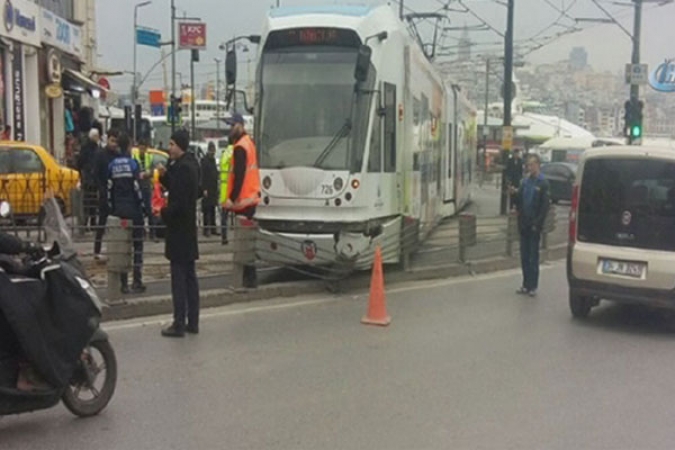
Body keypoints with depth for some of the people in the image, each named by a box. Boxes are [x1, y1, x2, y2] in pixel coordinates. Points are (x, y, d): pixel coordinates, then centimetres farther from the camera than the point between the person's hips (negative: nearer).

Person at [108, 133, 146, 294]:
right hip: (133, 209, -4)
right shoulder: (133, 163, -9)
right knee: (137, 245, 4)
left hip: (118, 210, 4)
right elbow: (137, 187, -12)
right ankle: (137, 282, 2)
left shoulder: (112, 165, 4)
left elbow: (110, 189, 5)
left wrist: (112, 209, 11)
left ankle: (123, 283, 9)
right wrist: (142, 206, -3)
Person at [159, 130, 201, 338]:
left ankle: (179, 324, 0)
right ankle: (192, 322, 20)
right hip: (188, 227, 10)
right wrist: (165, 175, 5)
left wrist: (164, 213, -8)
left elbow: (179, 201, -23)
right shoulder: (191, 164, 11)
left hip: (179, 228, -10)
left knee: (179, 276, -4)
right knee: (189, 275, 13)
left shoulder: (182, 167, -18)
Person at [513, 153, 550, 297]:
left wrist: (537, 223, -15)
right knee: (524, 256, 10)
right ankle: (526, 284, 18)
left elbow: (545, 205, -11)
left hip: (534, 226, -6)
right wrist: (515, 194, -9)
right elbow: (519, 201, 11)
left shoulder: (543, 183, -8)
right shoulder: (525, 181, 10)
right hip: (524, 224, 6)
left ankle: (533, 286, 7)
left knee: (533, 256, 1)